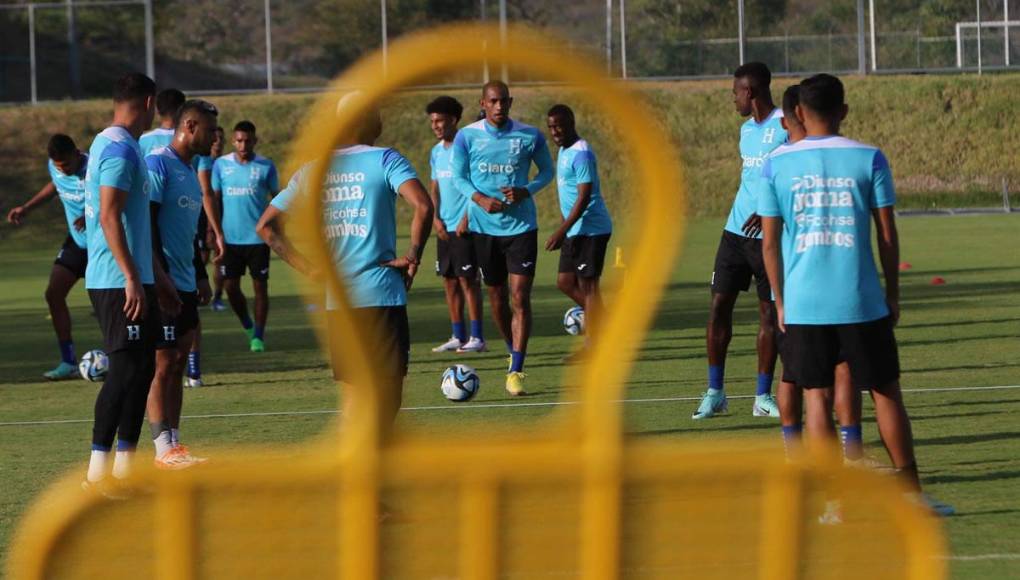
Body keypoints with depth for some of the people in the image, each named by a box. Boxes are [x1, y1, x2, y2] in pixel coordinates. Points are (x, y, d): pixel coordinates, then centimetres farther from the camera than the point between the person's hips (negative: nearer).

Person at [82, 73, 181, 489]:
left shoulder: (109, 145, 19)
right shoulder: (120, 150, -14)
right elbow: (109, 217, -21)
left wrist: (156, 279, 27)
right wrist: (133, 279, -23)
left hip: (131, 280, 10)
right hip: (118, 283, -10)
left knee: (141, 368, 11)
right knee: (126, 370, -9)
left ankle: (125, 466, 14)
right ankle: (98, 473, -9)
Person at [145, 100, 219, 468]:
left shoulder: (189, 172, 17)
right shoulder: (159, 164, -12)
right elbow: (147, 223, -17)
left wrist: (200, 276, 21)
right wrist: (161, 278, -20)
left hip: (184, 285, 9)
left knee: (178, 364, 9)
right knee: (162, 365, -8)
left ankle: (173, 445, 11)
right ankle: (164, 451, -7)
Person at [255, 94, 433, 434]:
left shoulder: (313, 171, 10)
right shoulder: (385, 160, -4)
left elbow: (266, 225, 11)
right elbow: (423, 207, -20)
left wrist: (307, 268, 10)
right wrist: (413, 256, -7)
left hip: (335, 301, 5)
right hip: (381, 294, -5)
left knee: (354, 391, 15)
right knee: (387, 396, -1)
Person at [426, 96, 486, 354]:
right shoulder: (436, 152, 14)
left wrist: (467, 219, -16)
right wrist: (436, 218, 2)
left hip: (465, 227, -7)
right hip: (445, 227, 7)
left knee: (467, 279, -7)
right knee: (449, 281, 7)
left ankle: (477, 337, -4)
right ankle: (458, 337, 12)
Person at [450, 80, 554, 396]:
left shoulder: (530, 136, -4)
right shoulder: (466, 137, -3)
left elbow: (547, 171, 8)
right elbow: (459, 178, 4)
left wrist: (526, 191, -12)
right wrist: (481, 199, -15)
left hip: (521, 226, -1)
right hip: (484, 227, 2)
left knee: (520, 297, -10)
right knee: (497, 296, 11)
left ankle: (516, 371, -9)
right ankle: (514, 352, 34)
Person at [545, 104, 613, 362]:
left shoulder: (581, 153, -16)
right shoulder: (563, 151, 15)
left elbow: (584, 197, -21)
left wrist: (561, 231, -23)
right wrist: (563, 231, 23)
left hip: (590, 229, -10)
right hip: (575, 231, 10)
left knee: (587, 284, -6)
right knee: (565, 282, 10)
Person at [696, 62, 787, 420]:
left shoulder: (785, 126, -10)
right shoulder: (747, 129, 15)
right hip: (736, 230, 7)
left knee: (768, 311, 0)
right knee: (719, 305, 0)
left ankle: (763, 397, 7)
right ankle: (715, 393, 5)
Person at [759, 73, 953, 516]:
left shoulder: (777, 164, 1)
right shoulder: (868, 159, -1)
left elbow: (769, 242, 3)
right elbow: (887, 235, 0)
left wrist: (780, 302, 12)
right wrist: (892, 296, 10)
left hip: (802, 304, 0)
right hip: (861, 303, 0)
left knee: (815, 395, 7)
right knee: (886, 393, 8)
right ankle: (912, 494, 9)